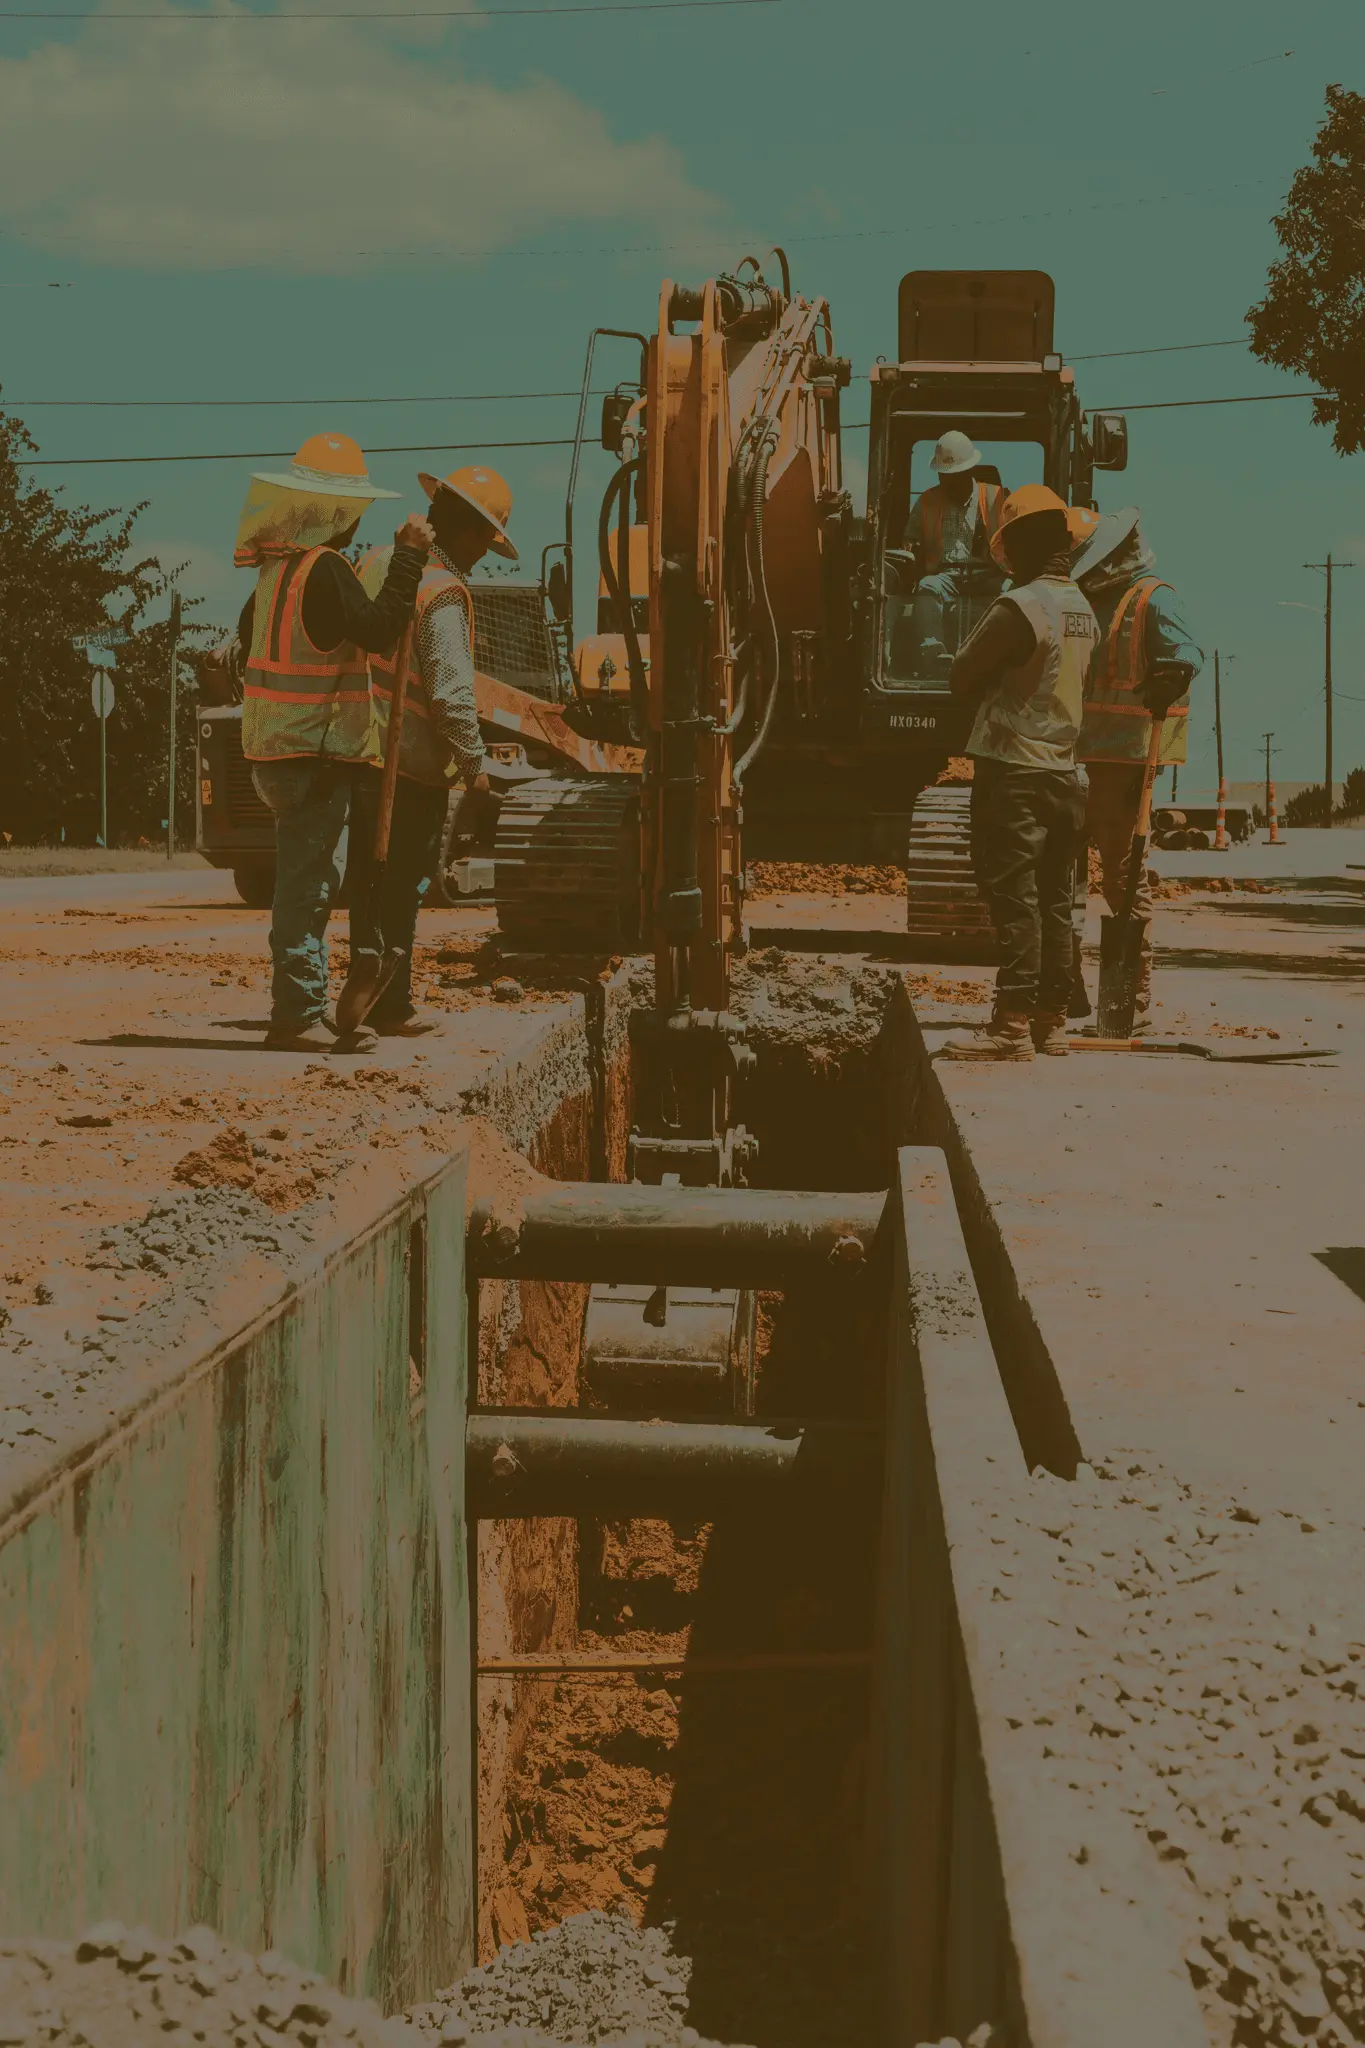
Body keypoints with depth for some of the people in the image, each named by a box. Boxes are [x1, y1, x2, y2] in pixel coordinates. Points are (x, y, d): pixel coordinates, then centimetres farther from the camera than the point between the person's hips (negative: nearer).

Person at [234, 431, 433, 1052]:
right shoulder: (323, 569, -17)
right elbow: (379, 628, -24)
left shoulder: (279, 564, 13)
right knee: (308, 883, -8)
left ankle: (299, 1012, 18)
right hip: (313, 750, -10)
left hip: (278, 745, 10)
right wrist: (409, 559, -18)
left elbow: (248, 629, 27)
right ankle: (298, 1016, -8)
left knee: (307, 883, 14)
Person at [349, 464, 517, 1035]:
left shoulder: (376, 562, 7)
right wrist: (475, 767, -9)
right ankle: (392, 1009, 5)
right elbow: (451, 693, -20)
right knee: (402, 887, 1)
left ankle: (368, 995, 22)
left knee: (369, 880, 15)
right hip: (413, 764, -8)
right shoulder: (443, 594, -18)